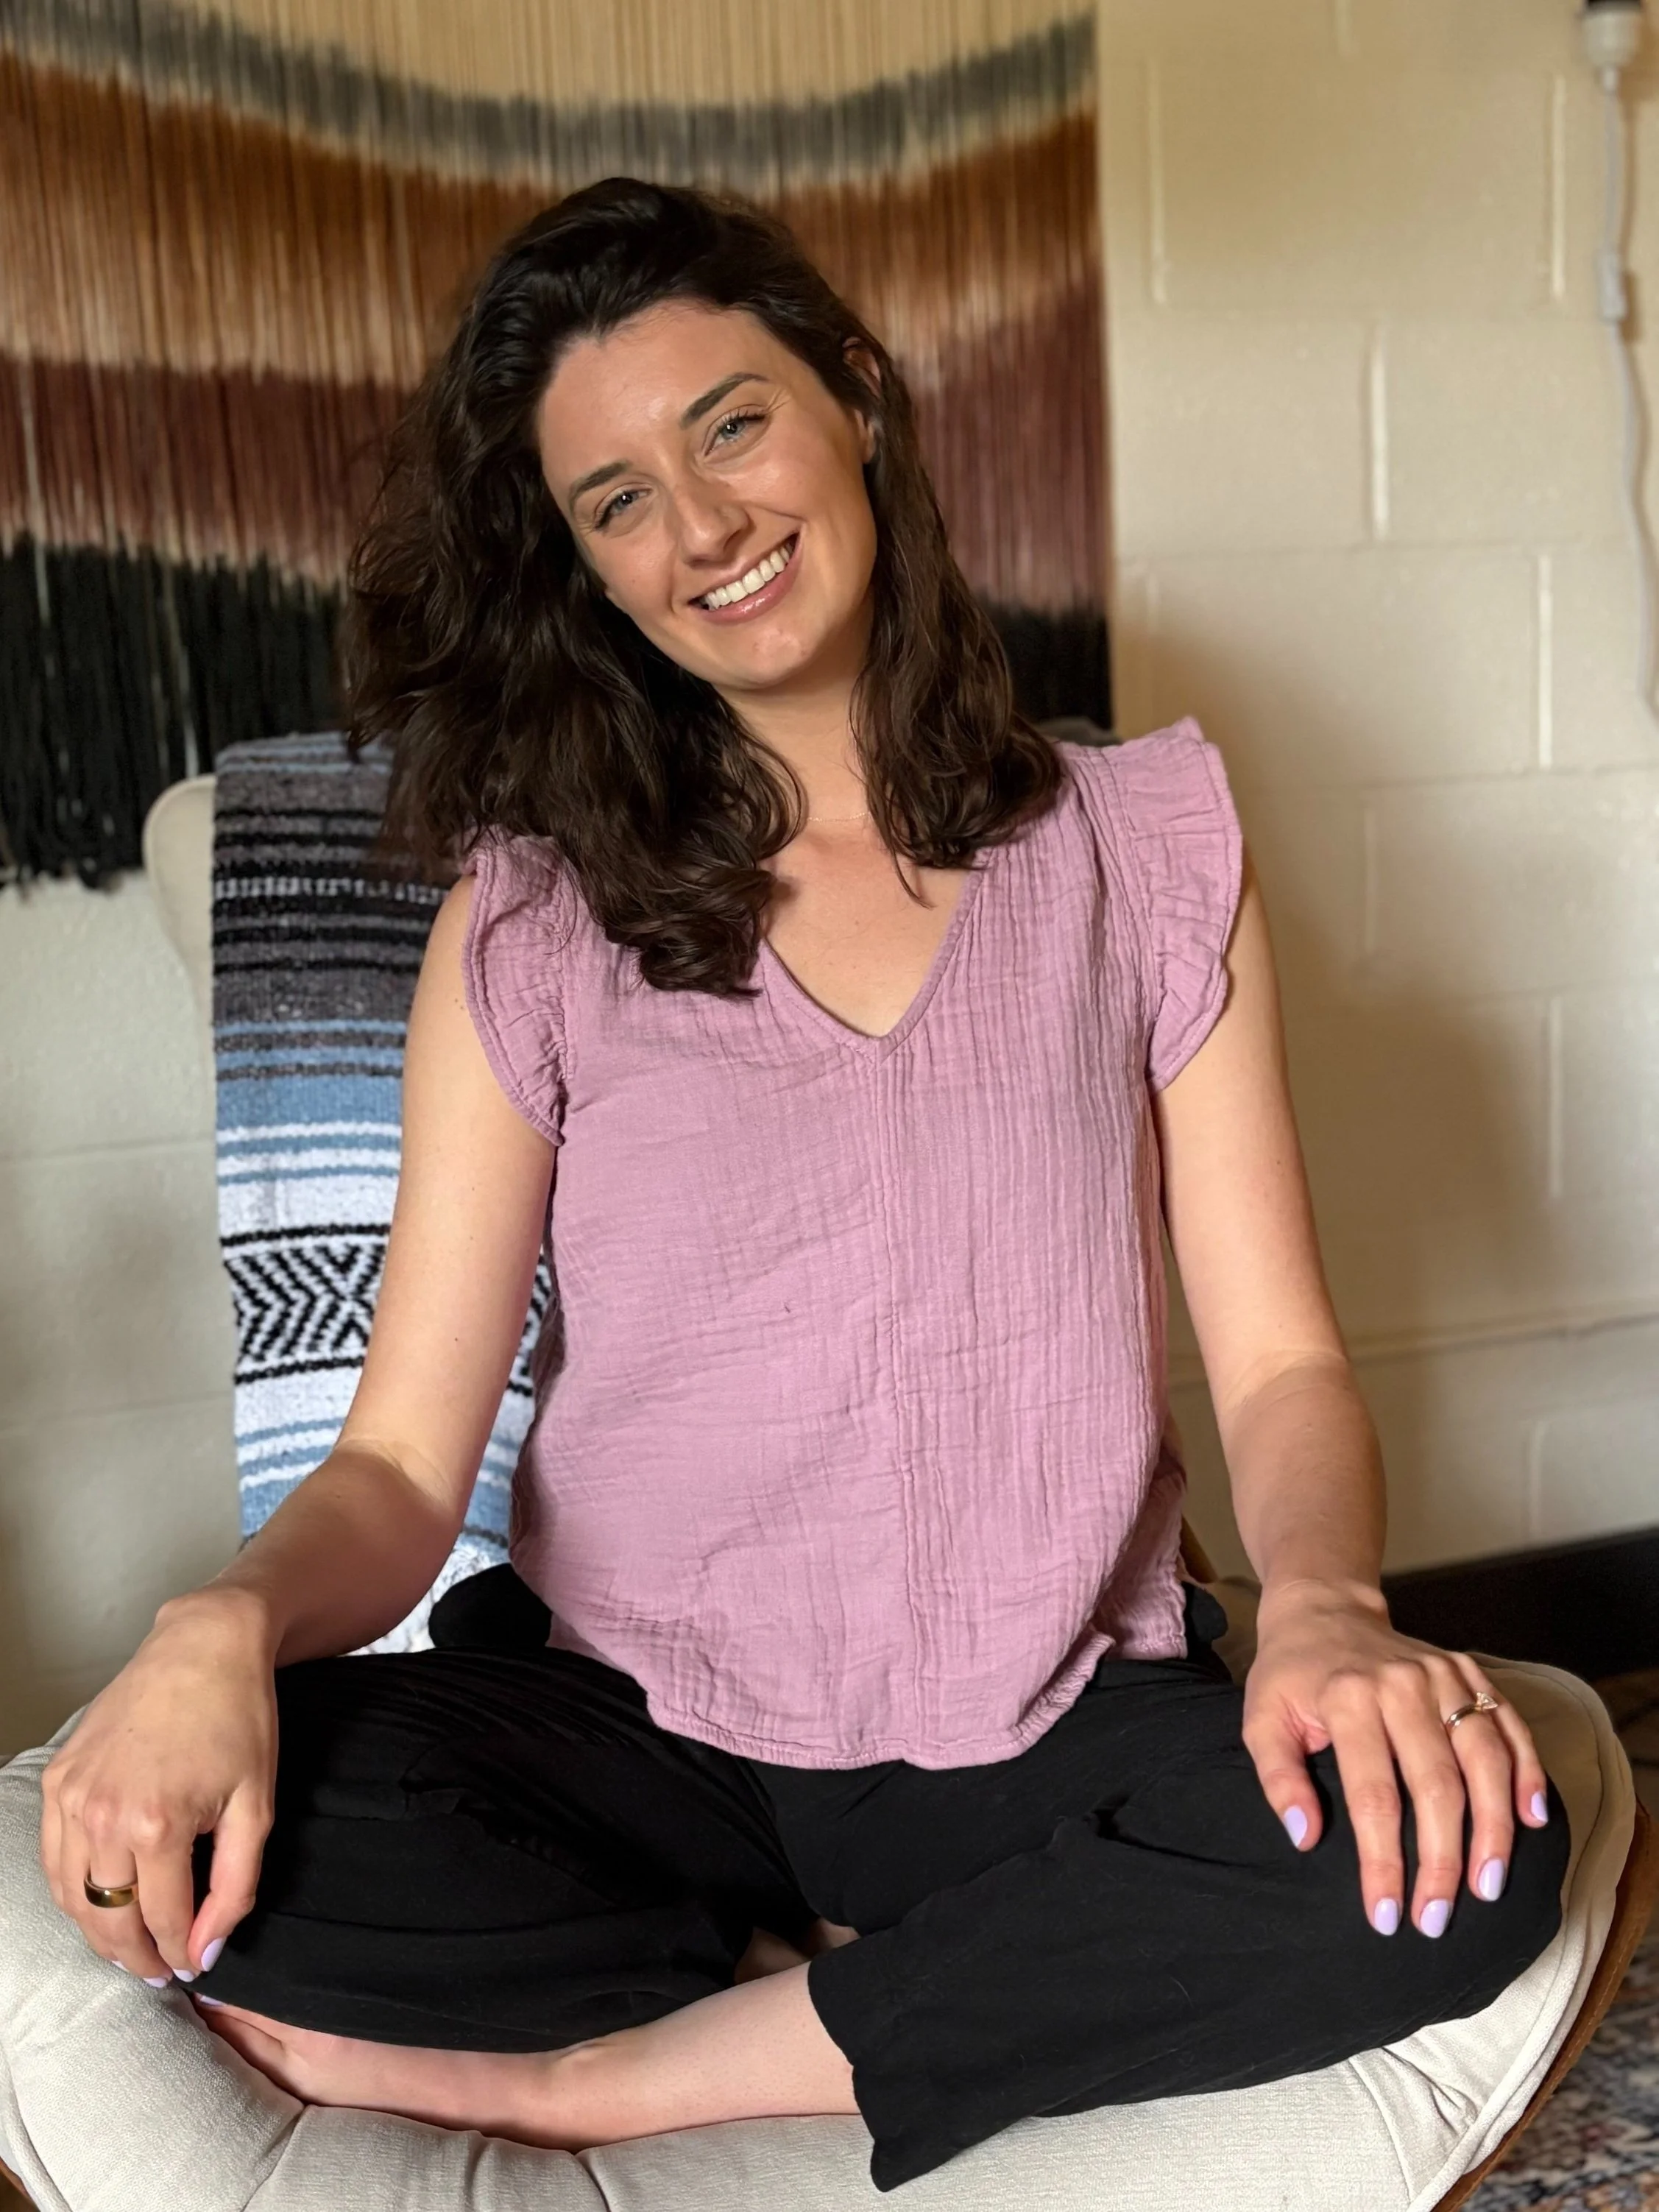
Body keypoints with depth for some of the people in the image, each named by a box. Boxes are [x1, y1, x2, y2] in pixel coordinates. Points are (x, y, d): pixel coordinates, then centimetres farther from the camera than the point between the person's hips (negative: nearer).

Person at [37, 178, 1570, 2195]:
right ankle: (994, 1992, -7)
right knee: (219, 1846, -28)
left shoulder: (1142, 848, 4)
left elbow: (1280, 1365, 1)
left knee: (1456, 1854, -28)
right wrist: (224, 1626, -25)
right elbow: (401, 1462, -3)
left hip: (1040, 1734, 1)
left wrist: (1323, 1603, -21)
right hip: (624, 1726, 0)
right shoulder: (531, 924, 2)